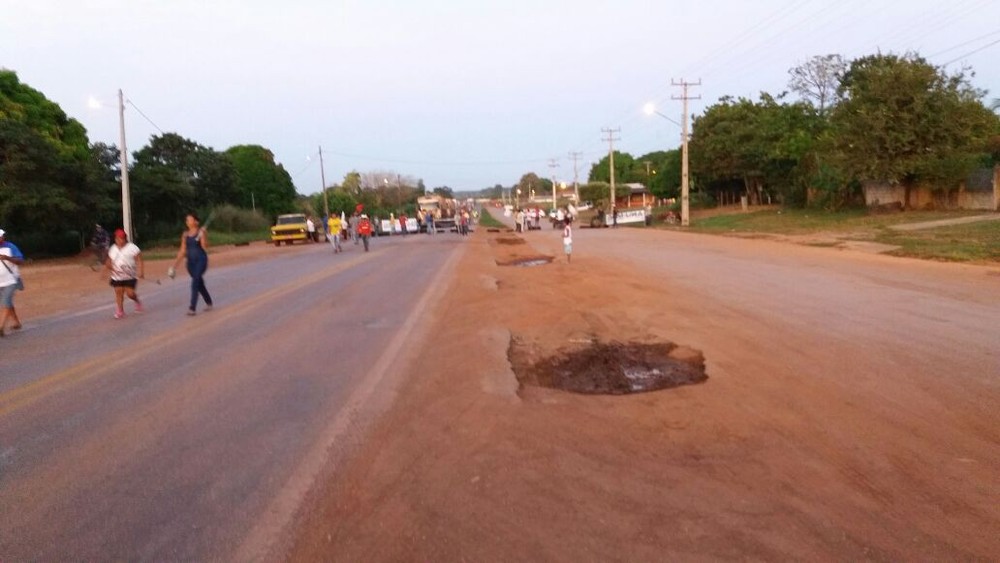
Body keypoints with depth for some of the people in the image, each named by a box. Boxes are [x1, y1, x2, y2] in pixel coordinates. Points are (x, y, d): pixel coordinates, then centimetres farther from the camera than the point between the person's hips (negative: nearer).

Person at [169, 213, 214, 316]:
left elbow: (205, 247, -15)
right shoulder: (185, 234, 9)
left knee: (195, 282, -15)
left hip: (201, 260, -6)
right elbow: (182, 251, 12)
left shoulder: (201, 232, -6)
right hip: (191, 261, 6)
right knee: (199, 283, 14)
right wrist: (175, 264, 9)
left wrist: (202, 236, -29)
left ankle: (192, 308, -16)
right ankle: (208, 303, 31)